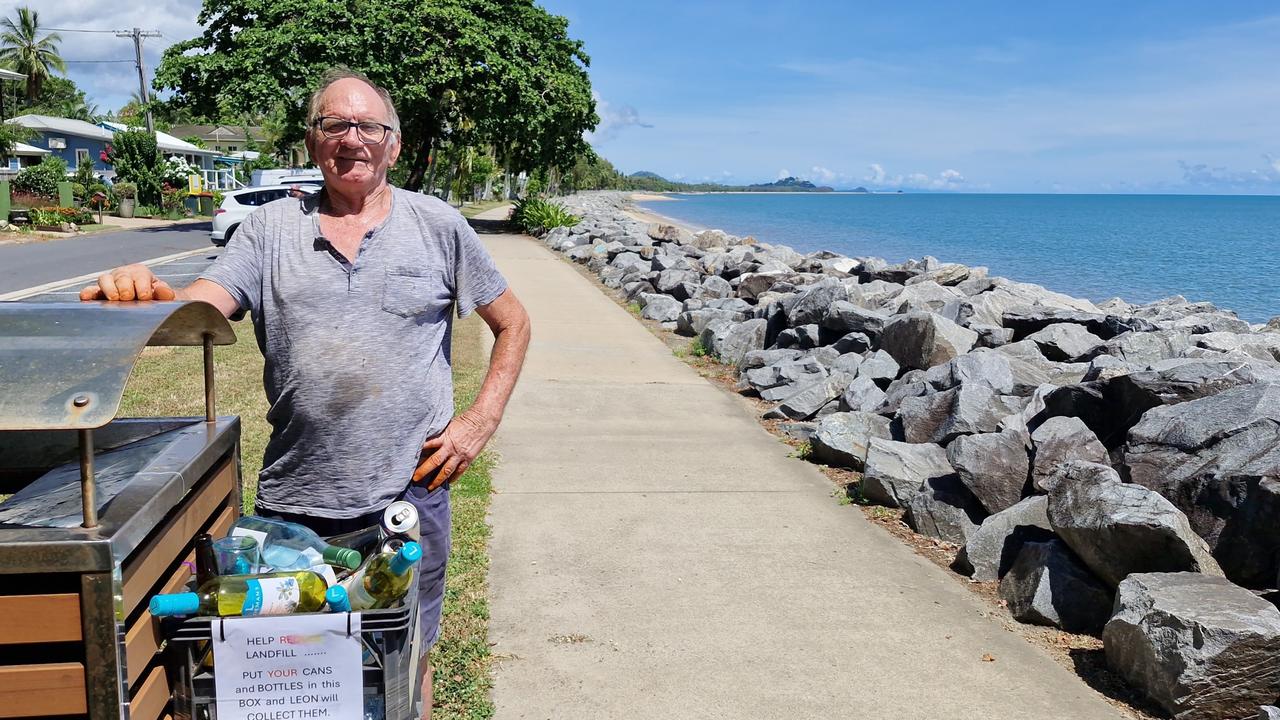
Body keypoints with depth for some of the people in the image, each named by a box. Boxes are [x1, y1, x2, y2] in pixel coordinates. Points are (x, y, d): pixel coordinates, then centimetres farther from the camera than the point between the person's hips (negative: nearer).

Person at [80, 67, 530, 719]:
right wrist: (145, 297, -31)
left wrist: (480, 421, -3)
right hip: (292, 501, 1)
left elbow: (512, 324, 7)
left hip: (409, 493, -1)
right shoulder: (271, 229, 4)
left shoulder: (437, 225, 1)